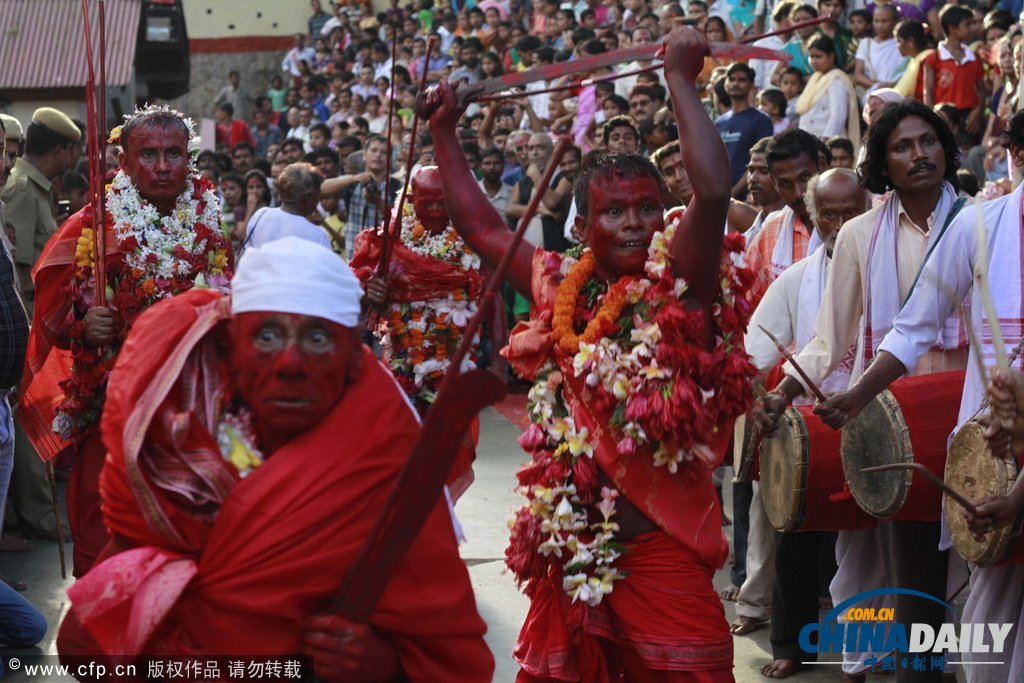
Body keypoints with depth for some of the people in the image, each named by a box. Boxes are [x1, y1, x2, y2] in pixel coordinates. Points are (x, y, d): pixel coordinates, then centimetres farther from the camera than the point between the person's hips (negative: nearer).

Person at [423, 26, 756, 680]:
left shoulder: (681, 285, -7)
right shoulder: (561, 288, 7)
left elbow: (714, 188, -23)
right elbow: (479, 224, 20)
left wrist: (681, 79, -18)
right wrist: (445, 133, 23)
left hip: (661, 554, -4)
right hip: (568, 552, 5)